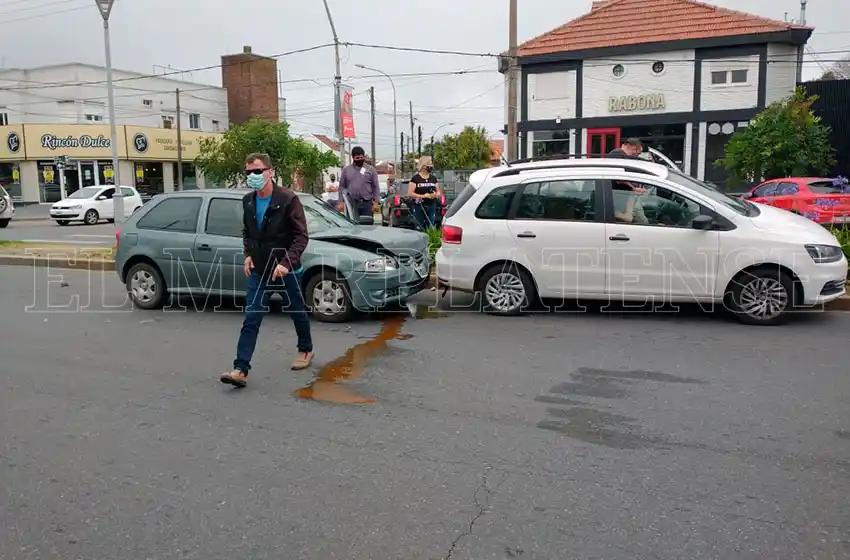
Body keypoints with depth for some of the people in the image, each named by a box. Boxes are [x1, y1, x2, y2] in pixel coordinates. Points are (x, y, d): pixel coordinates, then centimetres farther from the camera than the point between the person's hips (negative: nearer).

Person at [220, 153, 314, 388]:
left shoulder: (288, 199, -14)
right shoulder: (248, 201, 5)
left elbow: (301, 236, -15)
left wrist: (286, 263, -24)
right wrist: (248, 254, 1)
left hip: (286, 269, -4)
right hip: (259, 270, 4)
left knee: (297, 312, 14)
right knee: (251, 319, -3)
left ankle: (305, 350, 38)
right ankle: (241, 369, -5)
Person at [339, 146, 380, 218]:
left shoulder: (371, 170, 8)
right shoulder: (346, 170, 11)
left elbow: (376, 187, 5)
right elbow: (341, 187, 11)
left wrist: (376, 202, -4)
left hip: (367, 204, 0)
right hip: (352, 204, 1)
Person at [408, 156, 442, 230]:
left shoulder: (433, 178, 13)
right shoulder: (415, 178, -2)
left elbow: (439, 192, 17)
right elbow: (410, 193, -8)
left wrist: (435, 195, -7)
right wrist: (422, 196, -18)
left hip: (431, 207, 4)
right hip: (418, 207, -4)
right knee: (419, 229, -5)